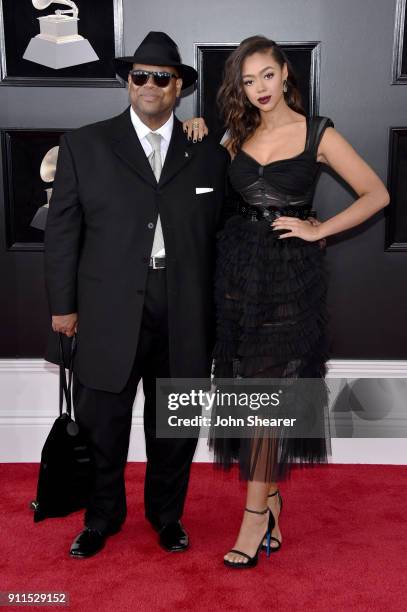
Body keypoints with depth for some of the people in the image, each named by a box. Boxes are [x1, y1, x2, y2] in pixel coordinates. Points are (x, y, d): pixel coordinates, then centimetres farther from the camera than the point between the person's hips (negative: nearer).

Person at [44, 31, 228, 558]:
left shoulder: (208, 154, 7)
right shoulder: (84, 145, 4)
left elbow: (219, 234, 7)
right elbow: (62, 231, 2)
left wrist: (214, 314, 5)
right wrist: (63, 306, -1)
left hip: (184, 320, 1)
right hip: (108, 316, -1)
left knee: (174, 429, 15)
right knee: (101, 427, 10)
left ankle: (167, 515, 38)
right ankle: (101, 519, 34)